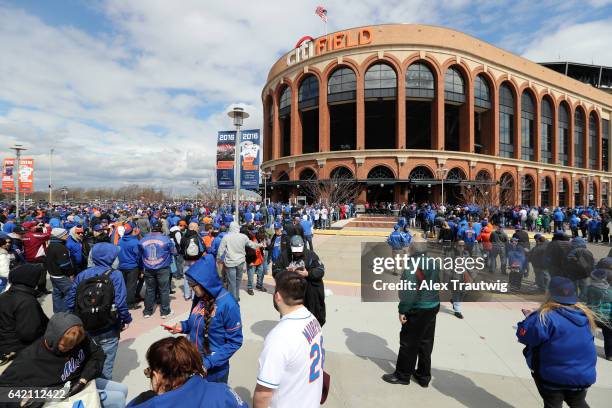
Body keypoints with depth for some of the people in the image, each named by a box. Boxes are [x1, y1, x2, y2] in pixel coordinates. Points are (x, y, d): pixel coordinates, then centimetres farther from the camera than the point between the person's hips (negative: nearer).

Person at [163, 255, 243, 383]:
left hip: (214, 370, -5)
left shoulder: (227, 304, -26)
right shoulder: (199, 297, -6)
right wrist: (183, 326, -7)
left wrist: (209, 362, -24)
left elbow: (234, 342, -20)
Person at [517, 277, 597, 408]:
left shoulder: (546, 317, -26)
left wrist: (530, 318, -5)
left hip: (555, 375, -5)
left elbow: (524, 335, -24)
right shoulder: (584, 314, -3)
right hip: (583, 374, 6)